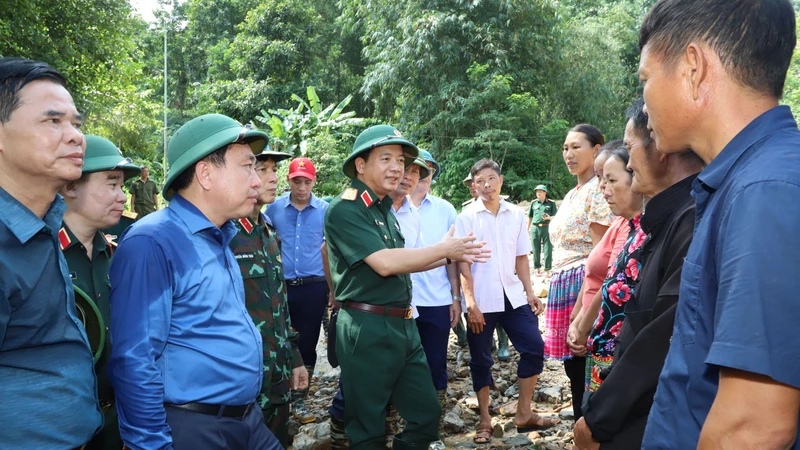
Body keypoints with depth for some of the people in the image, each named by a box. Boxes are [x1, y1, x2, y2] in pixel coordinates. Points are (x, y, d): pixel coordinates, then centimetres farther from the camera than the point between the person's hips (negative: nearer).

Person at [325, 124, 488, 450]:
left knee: (427, 413, 15)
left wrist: (451, 256, 12)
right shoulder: (345, 210, -14)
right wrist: (444, 249, -12)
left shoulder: (384, 208, 14)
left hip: (403, 325, 8)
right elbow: (384, 263, -23)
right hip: (367, 329, -8)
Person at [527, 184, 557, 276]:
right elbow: (530, 217, 17)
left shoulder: (551, 203, 5)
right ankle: (538, 269, 16)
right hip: (535, 228, 2)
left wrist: (549, 217, -16)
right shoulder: (533, 203, 11)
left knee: (548, 250, -3)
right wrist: (528, 228, 13)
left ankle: (547, 270, 2)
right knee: (536, 250, 5)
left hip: (547, 228, -2)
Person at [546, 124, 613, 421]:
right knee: (573, 367, 13)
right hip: (561, 284, 9)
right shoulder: (571, 196, 19)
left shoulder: (597, 190, -9)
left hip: (584, 284, -9)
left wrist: (582, 302, -20)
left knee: (584, 370, -3)